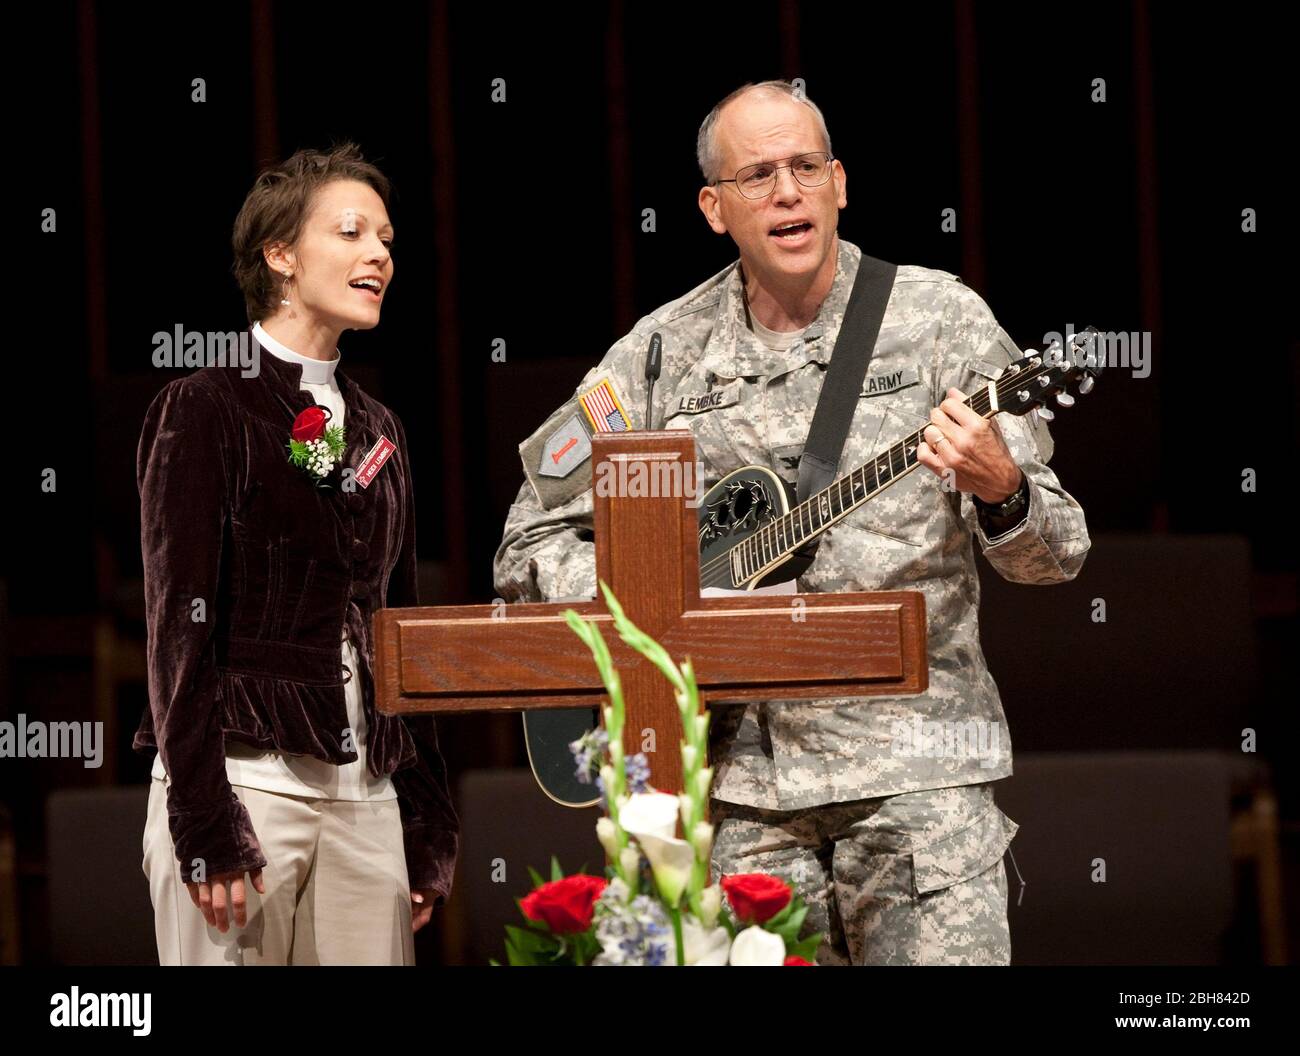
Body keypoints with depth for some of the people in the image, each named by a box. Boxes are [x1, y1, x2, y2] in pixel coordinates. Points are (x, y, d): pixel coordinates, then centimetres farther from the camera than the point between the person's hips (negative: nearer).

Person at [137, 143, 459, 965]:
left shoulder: (375, 428, 17)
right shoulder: (205, 409, -3)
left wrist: (428, 827, 13)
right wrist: (205, 827, -16)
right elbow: (179, 627, -8)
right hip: (246, 774, -6)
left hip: (365, 793, 6)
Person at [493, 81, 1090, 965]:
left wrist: (1001, 492, -22)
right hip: (737, 776, 2)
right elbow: (530, 551, 12)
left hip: (914, 767, -2)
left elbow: (1056, 555, 1)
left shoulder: (937, 317, 3)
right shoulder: (659, 355, 9)